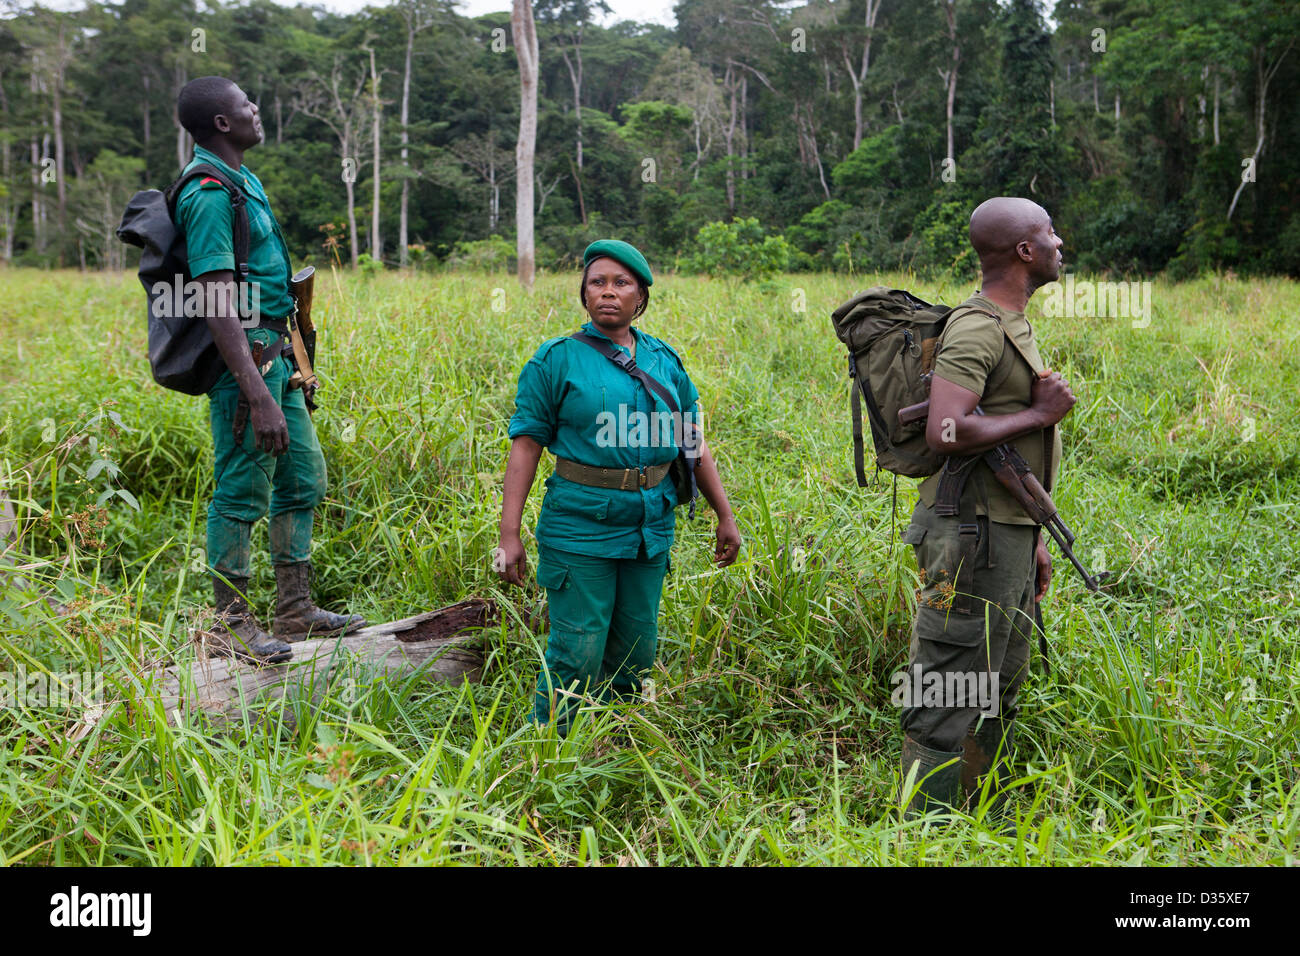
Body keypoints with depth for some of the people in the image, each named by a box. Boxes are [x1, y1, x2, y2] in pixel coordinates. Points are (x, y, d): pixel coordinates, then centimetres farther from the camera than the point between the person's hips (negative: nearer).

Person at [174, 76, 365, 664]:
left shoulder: (244, 181, 15)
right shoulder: (211, 195, -17)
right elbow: (218, 306, -24)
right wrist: (258, 397, -29)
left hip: (276, 355, 10)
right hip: (245, 357, -10)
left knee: (304, 479, 14)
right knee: (241, 493, -1)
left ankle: (295, 611, 25)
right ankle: (232, 622, 12)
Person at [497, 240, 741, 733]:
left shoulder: (664, 360, 9)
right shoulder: (557, 360, -3)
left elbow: (693, 441, 15)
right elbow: (525, 446, -6)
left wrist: (725, 515, 13)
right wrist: (509, 534, -12)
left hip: (650, 524, 5)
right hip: (580, 525, -4)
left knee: (636, 650, 11)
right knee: (577, 653, -5)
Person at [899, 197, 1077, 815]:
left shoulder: (1013, 326, 18)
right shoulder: (976, 329, -15)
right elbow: (945, 433, -29)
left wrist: (1033, 538, 22)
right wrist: (1040, 413, -17)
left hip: (1007, 538, 11)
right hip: (972, 537, -11)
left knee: (997, 691, 17)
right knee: (948, 699, -5)